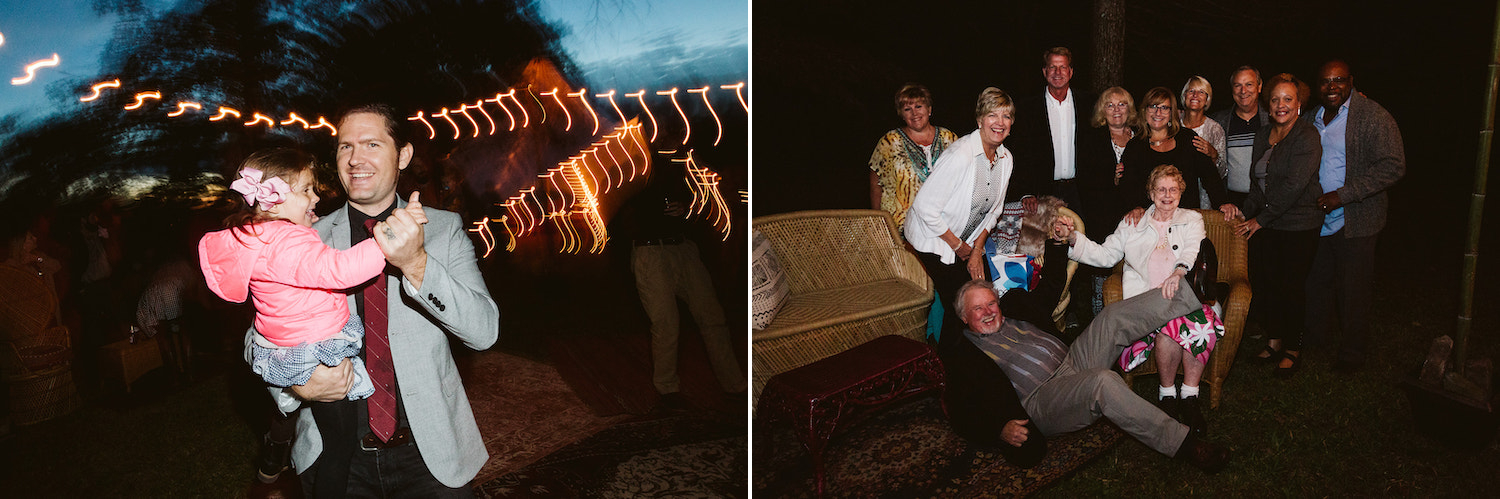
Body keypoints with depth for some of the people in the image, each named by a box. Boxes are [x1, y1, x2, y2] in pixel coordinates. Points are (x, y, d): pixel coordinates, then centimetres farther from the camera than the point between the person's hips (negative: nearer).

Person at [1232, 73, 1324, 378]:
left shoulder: (1307, 137, -11)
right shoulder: (1264, 136, 11)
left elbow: (1293, 184, -18)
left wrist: (1261, 218, -16)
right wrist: (1246, 213, 6)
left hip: (1298, 226, -6)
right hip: (1265, 225, 6)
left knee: (1291, 287, 1)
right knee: (1263, 282, 5)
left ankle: (1293, 350, 16)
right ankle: (1275, 341, 22)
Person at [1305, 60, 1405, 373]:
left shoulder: (1373, 117, -12)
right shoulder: (1313, 118, 9)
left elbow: (1393, 166, -18)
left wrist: (1342, 195, -23)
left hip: (1354, 222, -5)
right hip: (1318, 217, 6)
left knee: (1353, 291, 5)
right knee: (1317, 284, 15)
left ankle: (1353, 352, 21)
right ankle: (1313, 339, 33)